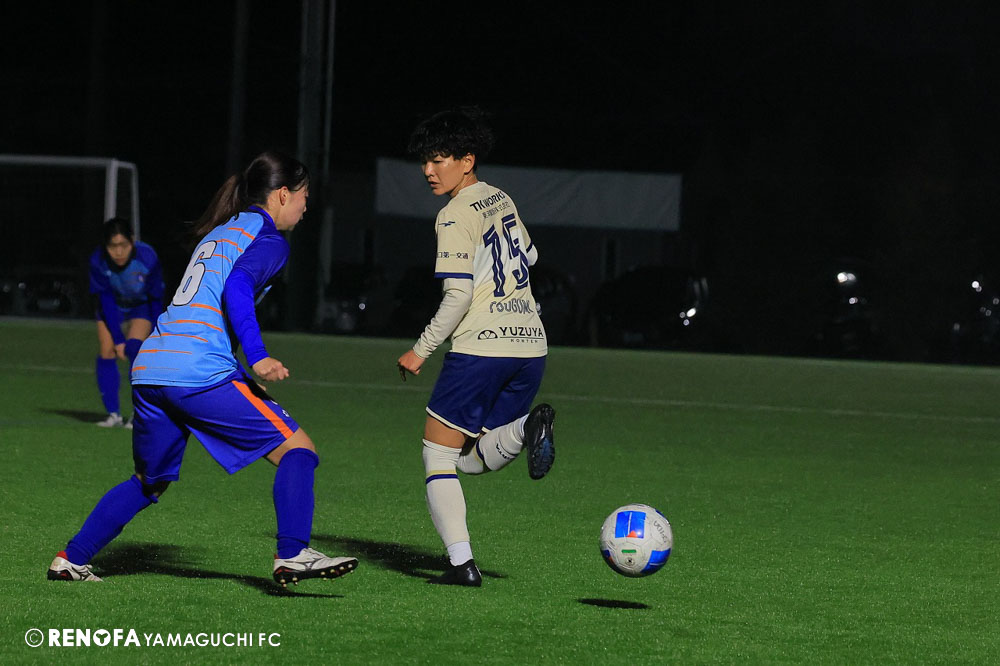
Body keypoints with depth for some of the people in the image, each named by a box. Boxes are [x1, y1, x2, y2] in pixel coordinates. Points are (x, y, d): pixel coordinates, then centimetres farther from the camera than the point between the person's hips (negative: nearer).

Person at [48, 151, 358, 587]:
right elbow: (237, 288, -17)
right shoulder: (268, 240, 1)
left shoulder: (219, 233, 25)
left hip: (149, 367, 8)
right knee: (296, 448, -4)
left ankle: (70, 560, 25)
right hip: (200, 373, -8)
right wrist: (257, 358, -26)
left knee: (151, 481, 25)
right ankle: (292, 556, -19)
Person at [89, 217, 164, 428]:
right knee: (106, 353, -11)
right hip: (113, 307, 2)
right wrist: (118, 339, -23)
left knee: (134, 347, -24)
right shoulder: (98, 261, -29)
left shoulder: (147, 258, -33)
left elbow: (156, 299, -22)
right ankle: (113, 414, 2)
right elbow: (106, 300, -22)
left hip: (141, 307, -2)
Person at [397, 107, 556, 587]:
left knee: (438, 456, 3)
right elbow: (529, 255, 30)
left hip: (481, 348, -8)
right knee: (474, 459, 16)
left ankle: (462, 562, -10)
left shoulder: (456, 215, -11)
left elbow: (458, 295, -17)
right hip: (529, 345, 8)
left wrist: (421, 351, -9)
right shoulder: (501, 201, 14)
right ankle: (527, 428, -14)